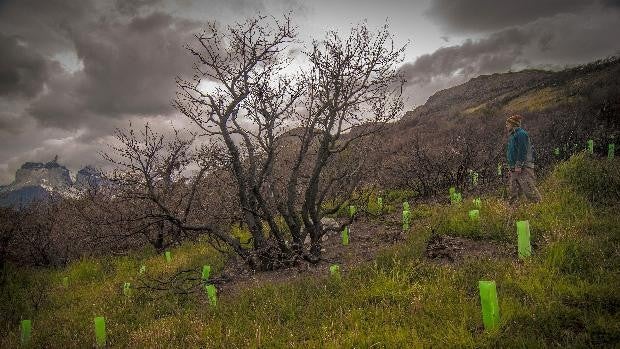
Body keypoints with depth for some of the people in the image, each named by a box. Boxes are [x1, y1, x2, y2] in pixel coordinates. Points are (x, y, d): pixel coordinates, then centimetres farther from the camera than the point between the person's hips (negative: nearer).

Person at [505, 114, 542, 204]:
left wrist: (519, 166, -22)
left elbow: (523, 151, -18)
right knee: (512, 192, 8)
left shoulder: (521, 134, -9)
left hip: (523, 168, -10)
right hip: (514, 169, 10)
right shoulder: (512, 135, 21)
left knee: (529, 190, -10)